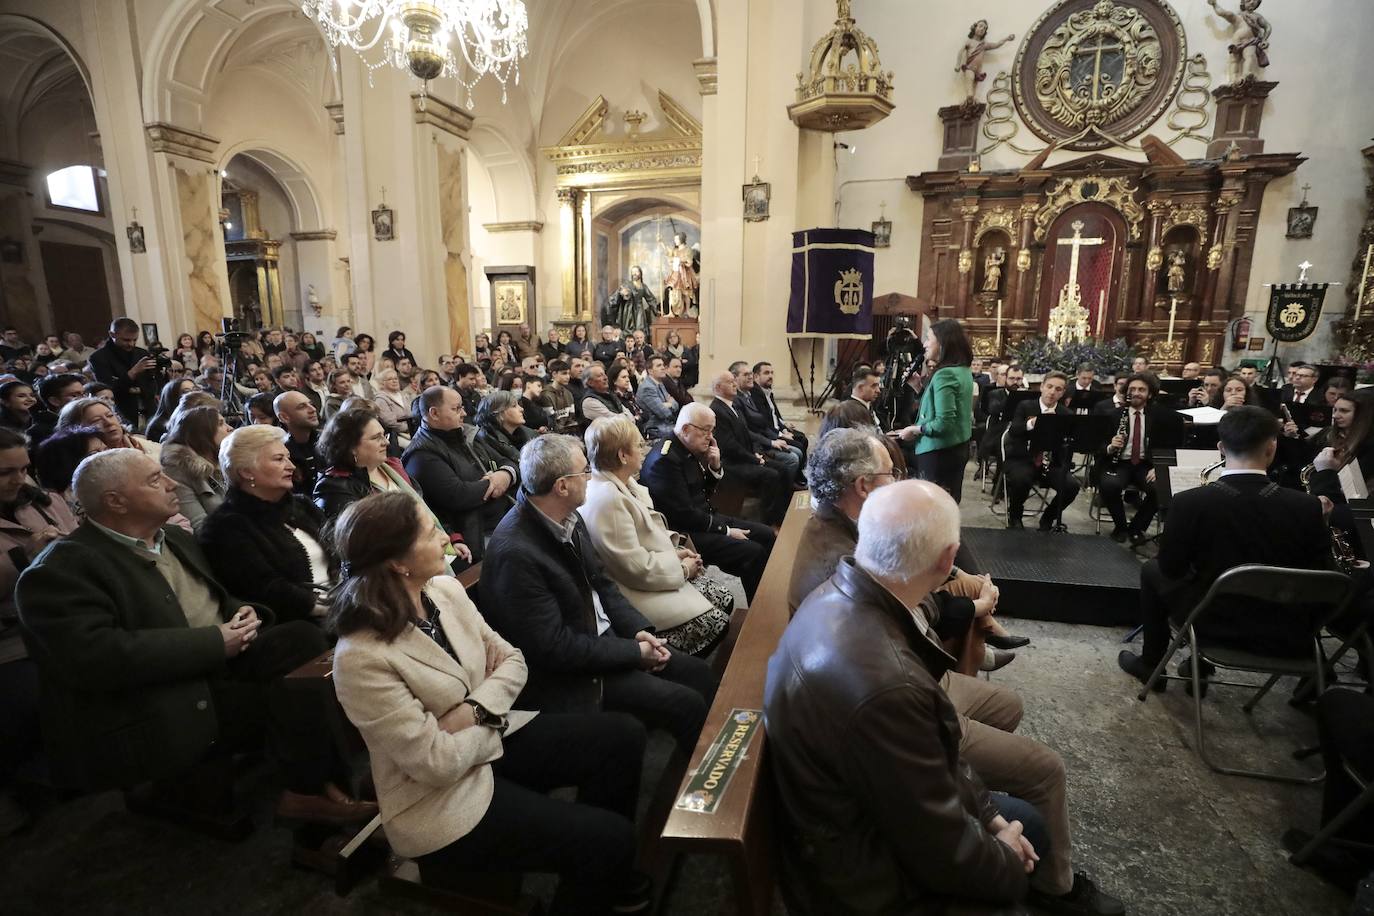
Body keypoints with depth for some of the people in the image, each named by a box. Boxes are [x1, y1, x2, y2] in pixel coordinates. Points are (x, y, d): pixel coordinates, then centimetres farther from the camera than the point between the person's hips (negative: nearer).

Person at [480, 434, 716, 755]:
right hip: (570, 676, -8)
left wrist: (638, 630, -5)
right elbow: (554, 648, -25)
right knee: (688, 705, -12)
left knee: (700, 675, 6)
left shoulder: (569, 517, -4)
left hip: (605, 637, 8)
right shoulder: (516, 553, -29)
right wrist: (635, 652, -17)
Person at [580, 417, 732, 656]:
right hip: (637, 589, -10)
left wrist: (675, 550, 2)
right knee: (715, 624, -16)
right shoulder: (606, 499, -26)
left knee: (725, 601, 4)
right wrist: (683, 568, -12)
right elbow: (637, 568, -25)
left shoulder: (625, 484, 5)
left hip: (659, 570, 10)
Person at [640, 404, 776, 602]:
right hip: (684, 534, -10)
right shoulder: (665, 460, -22)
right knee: (753, 552, -19)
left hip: (705, 517, 10)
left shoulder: (693, 450, 5)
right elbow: (684, 515, -23)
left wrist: (715, 466, -4)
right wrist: (726, 531, -15)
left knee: (767, 536, 5)